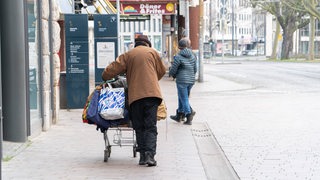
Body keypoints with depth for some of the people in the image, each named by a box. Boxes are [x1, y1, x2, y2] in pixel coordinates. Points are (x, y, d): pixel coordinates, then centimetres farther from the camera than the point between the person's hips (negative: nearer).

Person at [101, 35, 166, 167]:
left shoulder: (127, 55, 12)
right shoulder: (152, 52, 13)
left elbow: (110, 70, 6)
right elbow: (161, 71, 20)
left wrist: (105, 78, 26)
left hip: (135, 95, 1)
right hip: (152, 93, -1)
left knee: (139, 127, 10)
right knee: (150, 126, -1)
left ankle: (142, 155, 6)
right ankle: (149, 155, -14)